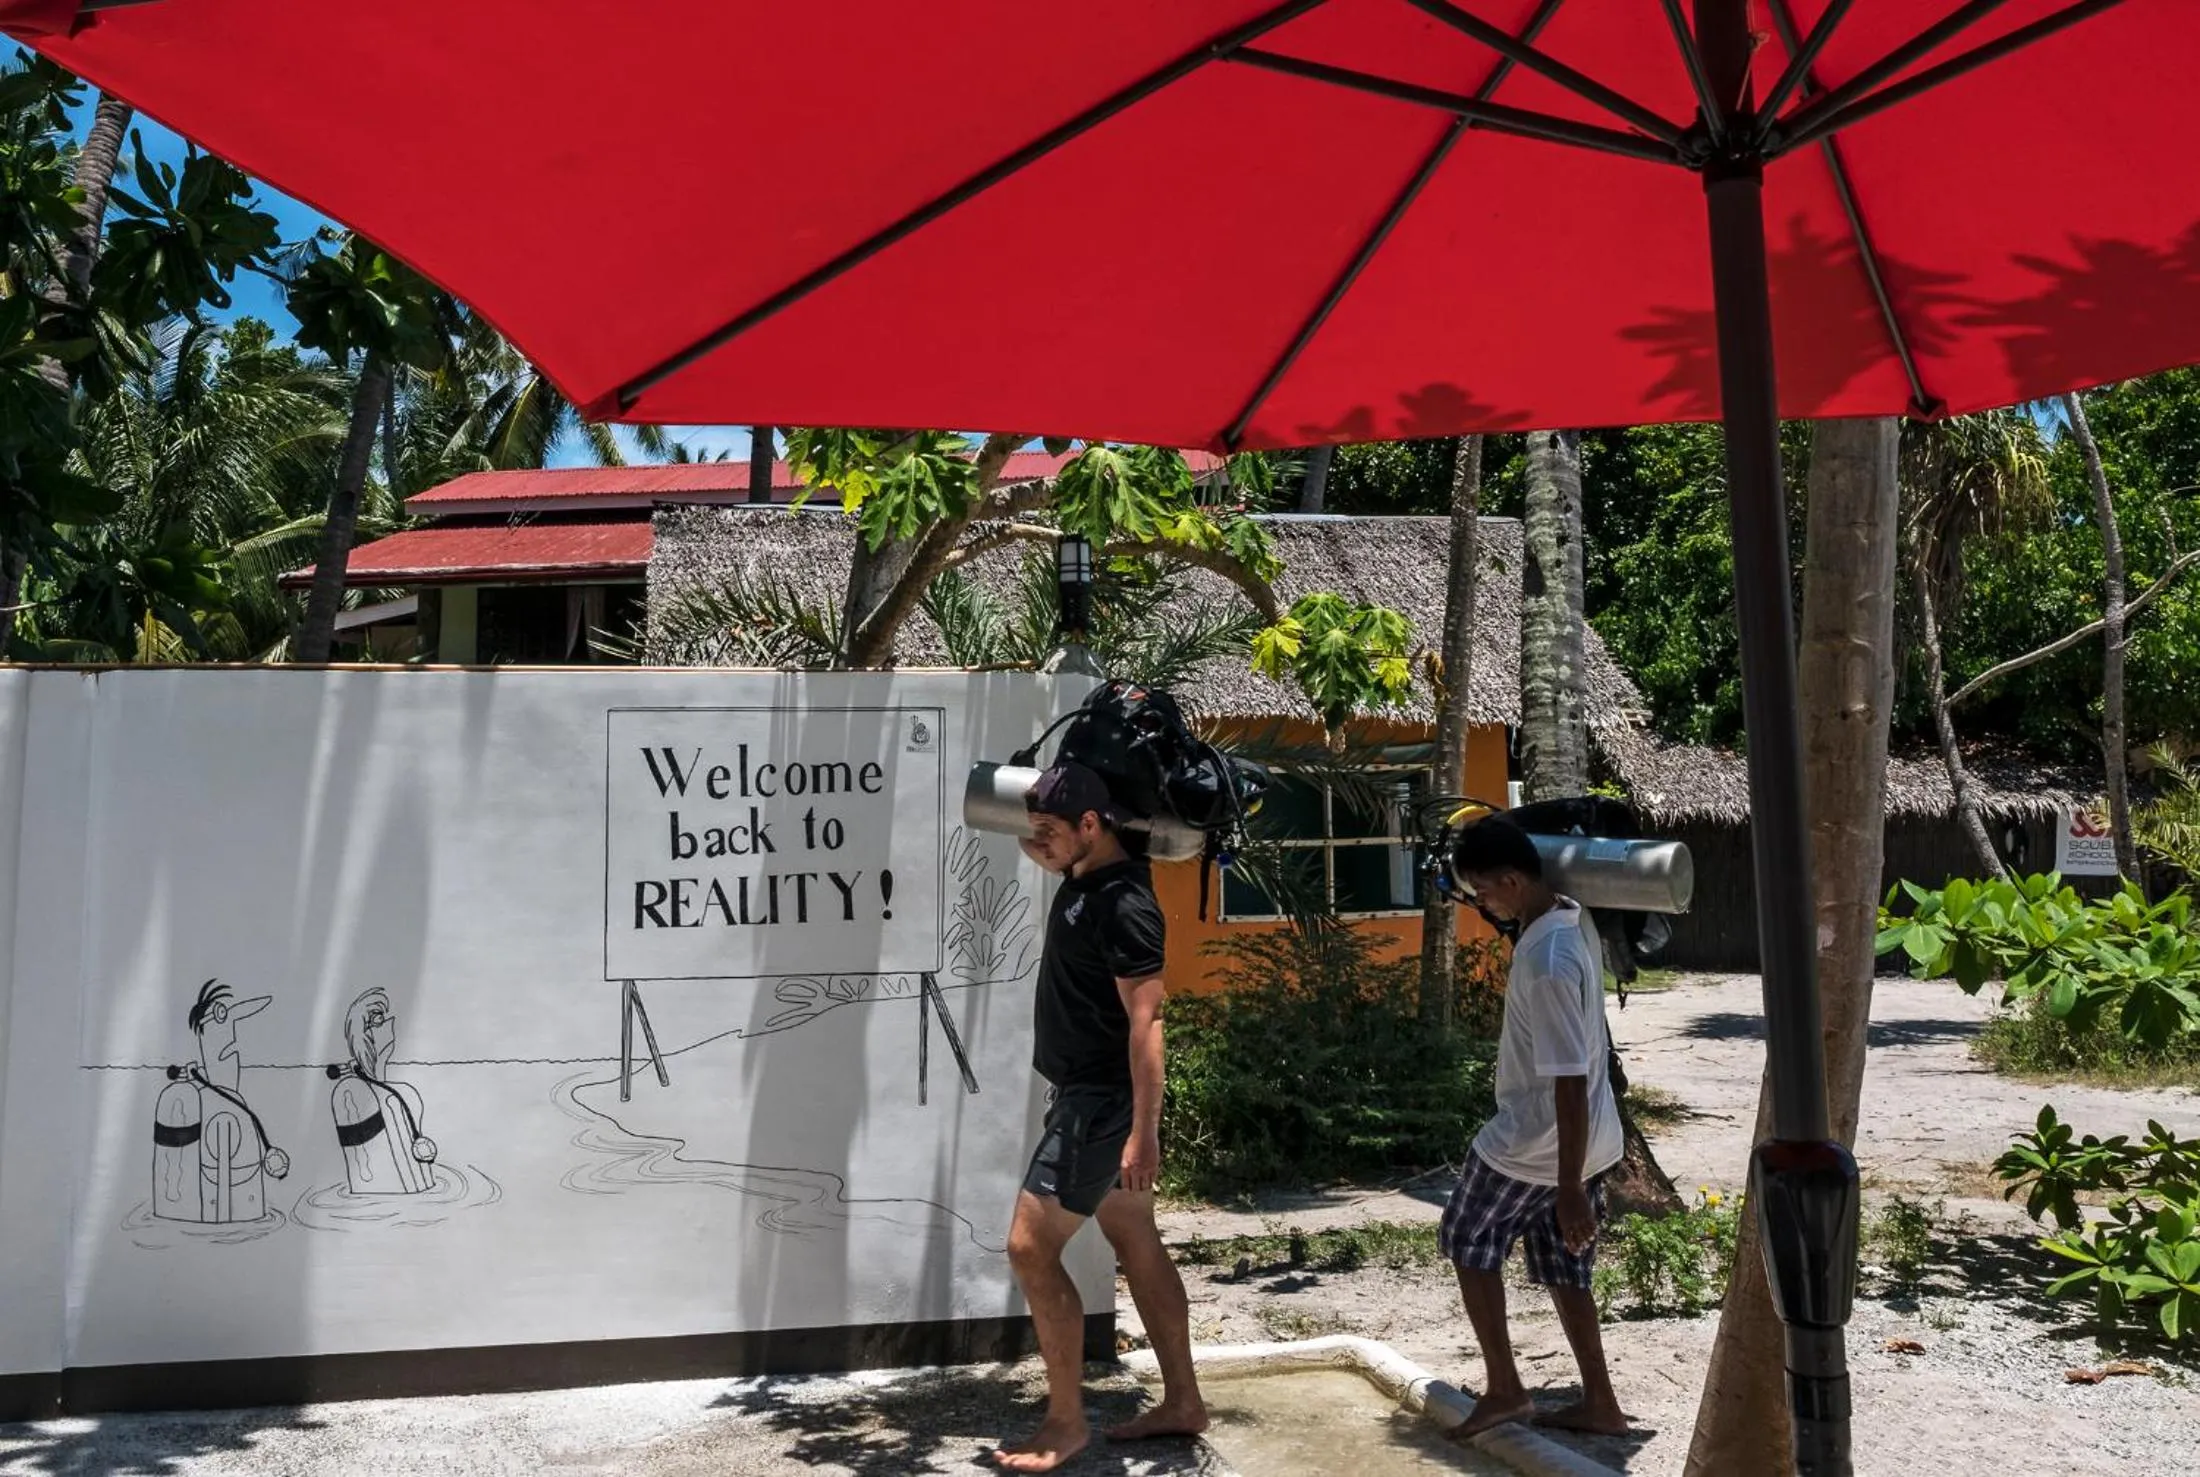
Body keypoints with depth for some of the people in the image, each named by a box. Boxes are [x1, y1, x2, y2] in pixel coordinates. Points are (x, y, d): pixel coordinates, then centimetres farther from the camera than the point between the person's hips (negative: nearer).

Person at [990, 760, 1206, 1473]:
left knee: (1031, 1249, -7)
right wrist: (1041, 844, 8)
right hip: (1089, 1095, 10)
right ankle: (1182, 1402, 24)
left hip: (1102, 1103, -10)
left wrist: (1144, 1132, -25)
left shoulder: (1124, 905, -22)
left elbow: (1146, 1020, -24)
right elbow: (1044, 852, 31)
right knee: (1136, 1242, 14)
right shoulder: (1083, 876, 5)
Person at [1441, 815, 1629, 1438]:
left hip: (1535, 1145, -9)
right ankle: (1599, 1403, 24)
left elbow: (1570, 1082, -29)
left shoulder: (1546, 961, -29)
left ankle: (1503, 1388, 17)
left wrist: (1570, 1189, -26)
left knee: (1470, 1243, 13)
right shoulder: (1573, 921, 0)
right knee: (1563, 1269, 18)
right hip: (1587, 1141, 9)